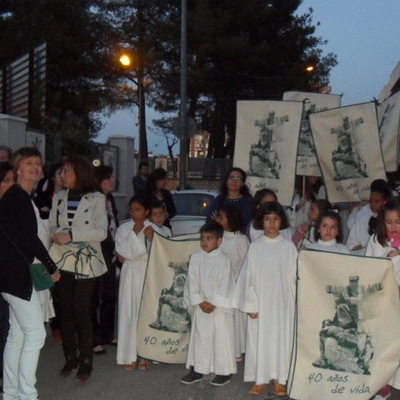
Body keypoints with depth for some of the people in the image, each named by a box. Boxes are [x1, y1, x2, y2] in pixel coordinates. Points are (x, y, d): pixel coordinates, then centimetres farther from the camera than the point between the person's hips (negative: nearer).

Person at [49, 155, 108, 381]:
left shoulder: (97, 199, -5)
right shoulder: (58, 197, 8)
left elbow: (101, 232, -12)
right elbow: (52, 226, 8)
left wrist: (71, 235, -20)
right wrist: (56, 235, -15)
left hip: (86, 262, -4)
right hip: (62, 260, 4)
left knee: (81, 311, -5)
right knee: (66, 310, 6)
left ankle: (86, 361, 9)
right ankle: (70, 358, 21)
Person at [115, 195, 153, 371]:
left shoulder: (154, 229, 6)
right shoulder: (123, 228, 4)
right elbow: (123, 251, -6)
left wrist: (152, 238, -10)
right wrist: (135, 232, -7)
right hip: (130, 273, 0)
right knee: (129, 312, -1)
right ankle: (129, 356, 6)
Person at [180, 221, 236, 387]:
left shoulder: (223, 259, -12)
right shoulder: (196, 257, -1)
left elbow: (225, 284, -12)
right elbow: (192, 281, -1)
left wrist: (213, 303, -14)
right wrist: (200, 301, -8)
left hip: (220, 306, -4)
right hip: (201, 305, 4)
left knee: (222, 338, 5)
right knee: (199, 336, 11)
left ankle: (225, 371, 17)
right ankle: (197, 370, 23)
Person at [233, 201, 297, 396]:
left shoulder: (288, 246, -1)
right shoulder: (255, 246, -1)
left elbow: (295, 275, 0)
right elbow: (248, 276, -1)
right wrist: (250, 304, -5)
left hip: (283, 301, 0)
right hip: (260, 300, 0)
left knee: (281, 337, 5)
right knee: (260, 338, 5)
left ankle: (280, 379, 17)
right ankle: (260, 378, 16)